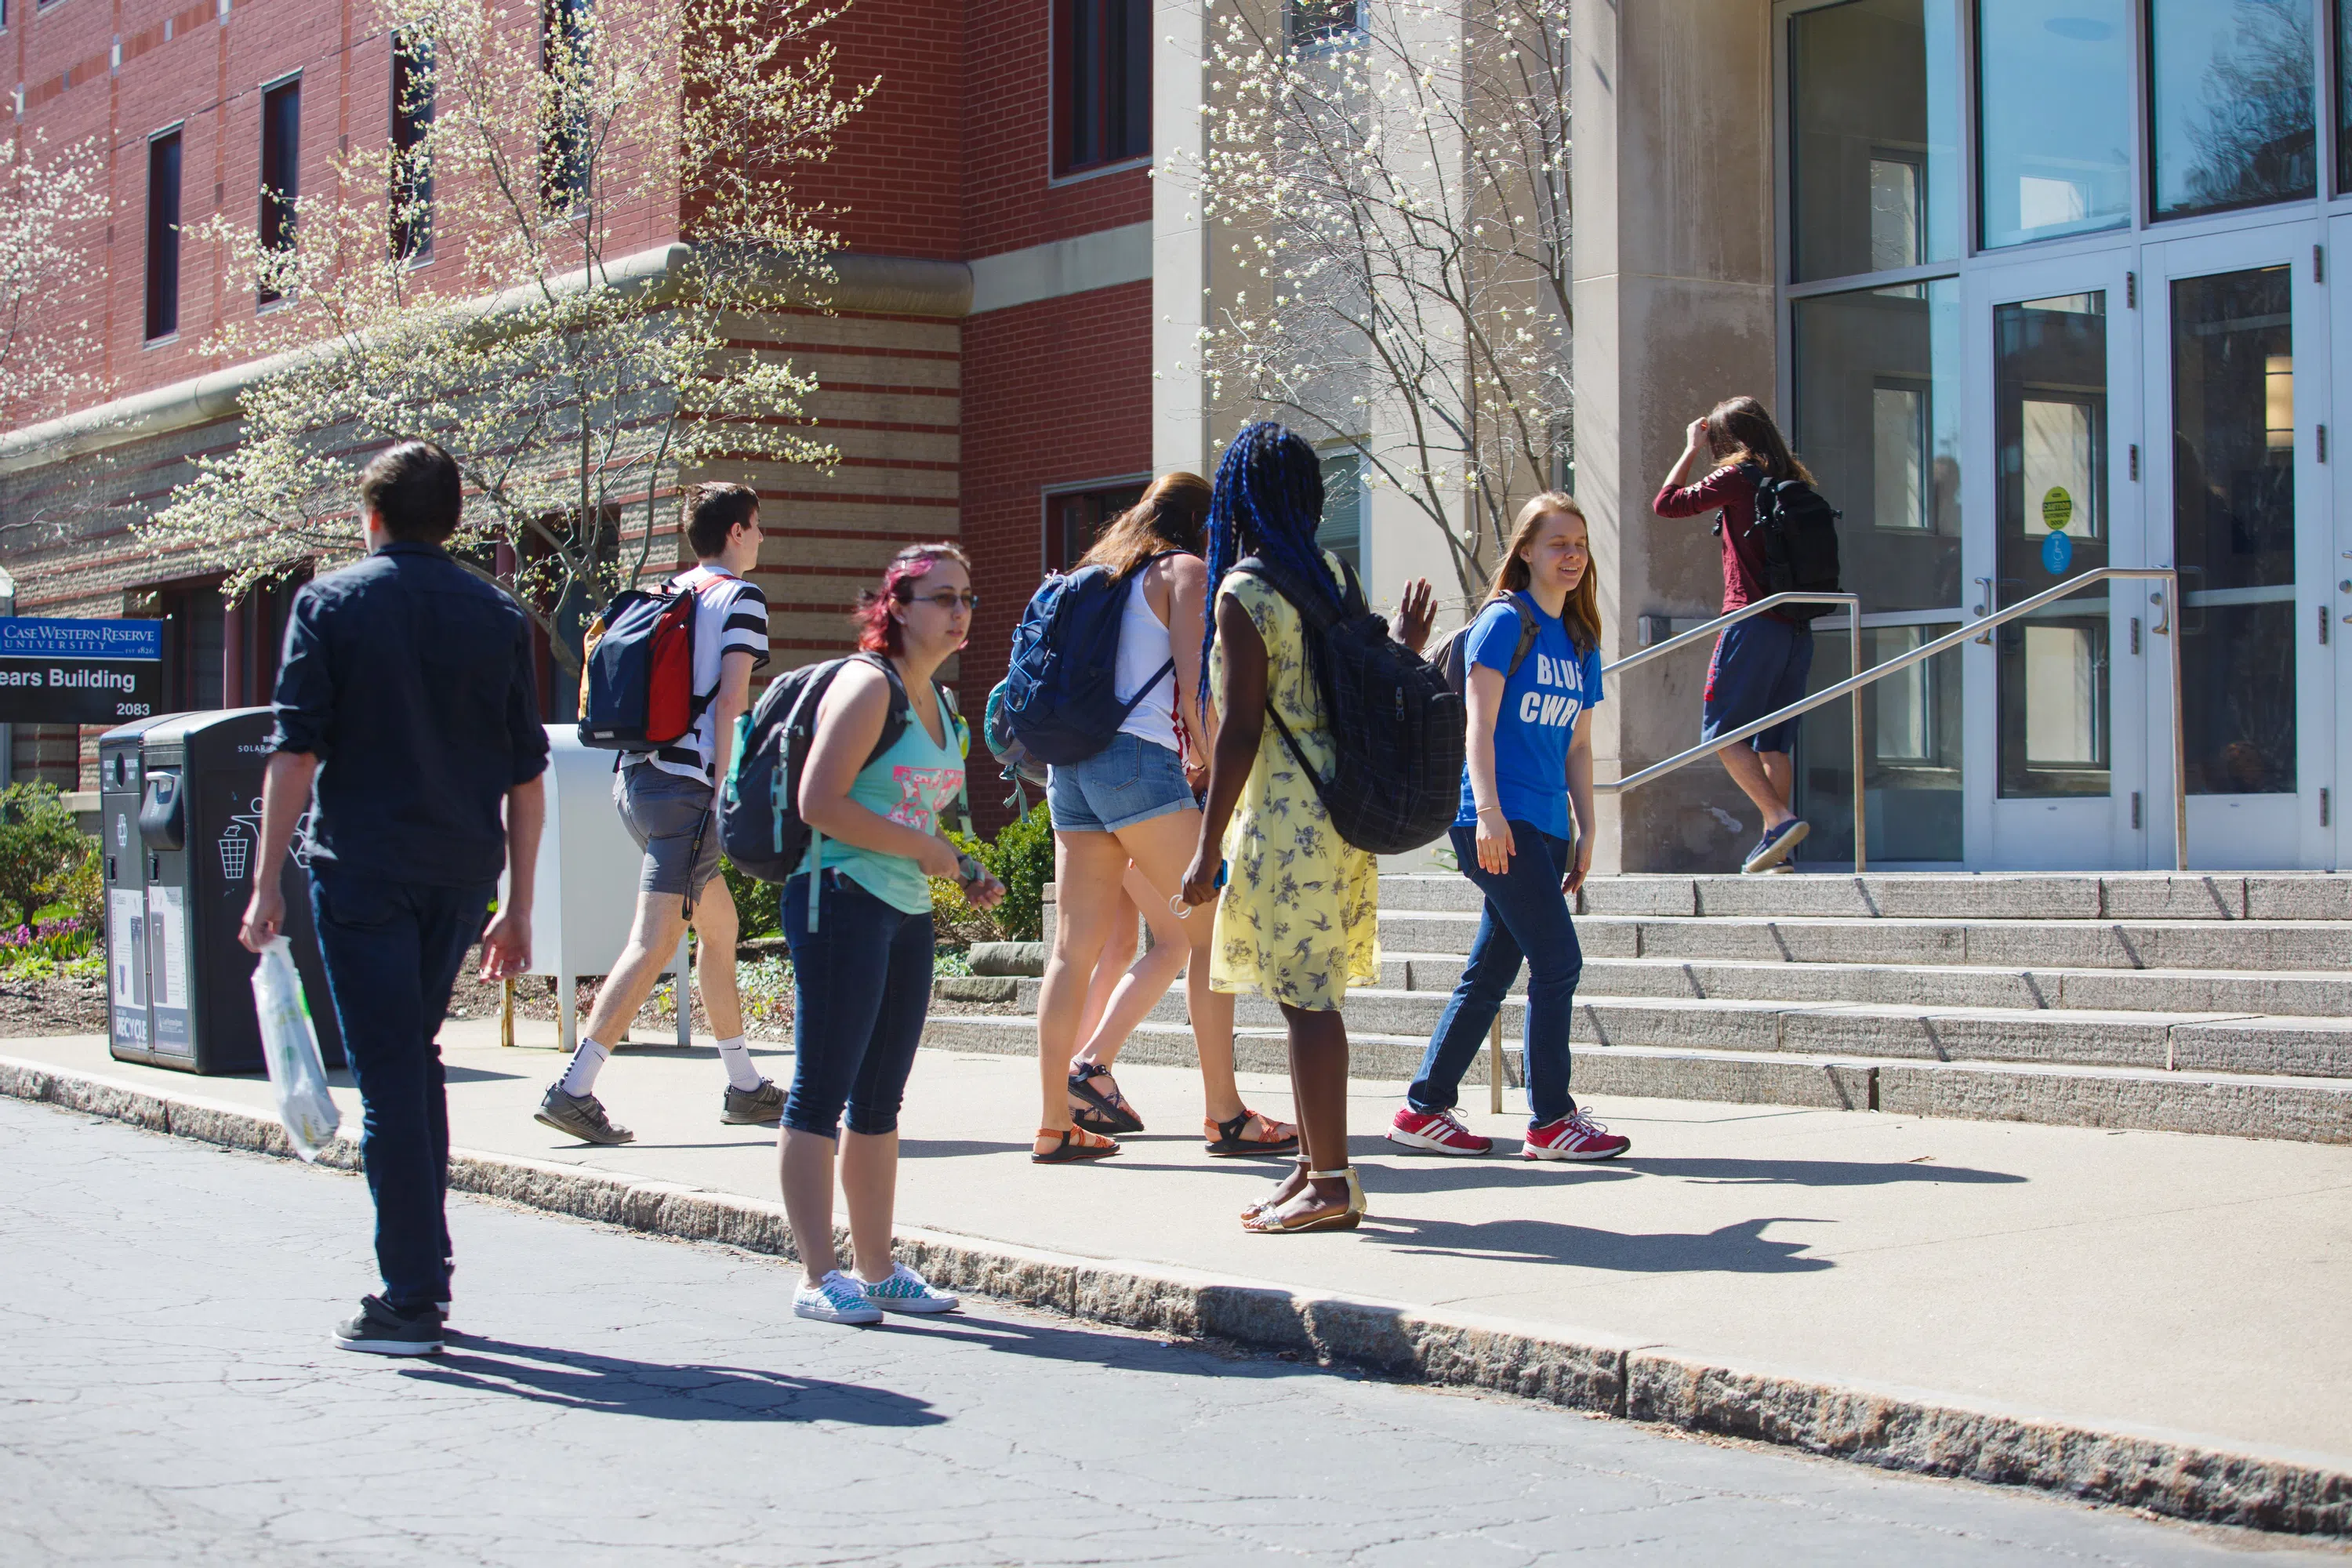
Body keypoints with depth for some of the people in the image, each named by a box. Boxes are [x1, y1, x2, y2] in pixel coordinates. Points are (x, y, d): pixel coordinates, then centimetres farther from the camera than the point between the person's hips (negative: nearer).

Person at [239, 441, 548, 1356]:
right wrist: (518, 907, 12)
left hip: (362, 869, -4)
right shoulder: (498, 619, 7)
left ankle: (412, 1300, -3)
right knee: (416, 1059, 20)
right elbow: (527, 775, 7)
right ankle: (426, 1268, 23)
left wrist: (267, 885, -5)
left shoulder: (330, 604, -2)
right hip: (461, 873, 4)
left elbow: (295, 752, -8)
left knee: (389, 1077, -2)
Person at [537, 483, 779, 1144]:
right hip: (685, 784, -9)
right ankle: (573, 1088, -20)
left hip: (636, 773, 9)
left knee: (719, 924, 18)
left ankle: (744, 1087, 24)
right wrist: (725, 793, -14)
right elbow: (729, 700, -13)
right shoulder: (740, 598, -3)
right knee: (655, 941, -12)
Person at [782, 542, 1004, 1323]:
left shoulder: (939, 701, 17)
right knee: (822, 1096, -5)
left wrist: (966, 871, 12)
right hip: (841, 901, -9)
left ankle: (878, 1269, 19)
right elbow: (821, 802, -20)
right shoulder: (868, 685, -10)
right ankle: (819, 1278, -3)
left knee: (880, 1100, 13)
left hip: (908, 913, 9)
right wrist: (923, 849, -14)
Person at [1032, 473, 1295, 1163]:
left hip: (1072, 766, 8)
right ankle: (1224, 1113, -4)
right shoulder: (1185, 570, 1)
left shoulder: (1100, 576, 24)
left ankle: (1055, 1124, 3)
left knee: (1075, 948, 5)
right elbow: (1194, 685, -10)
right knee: (1211, 932, -2)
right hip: (1140, 759, -8)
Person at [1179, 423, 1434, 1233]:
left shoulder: (1242, 591, -12)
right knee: (1312, 996, 15)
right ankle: (1316, 1167, 21)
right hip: (1341, 803, 8)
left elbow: (1241, 727, -15)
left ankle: (1329, 1183, -2)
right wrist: (1403, 651, 35)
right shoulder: (1331, 573, 10)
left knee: (1304, 998, -4)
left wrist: (1209, 847, -11)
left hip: (1286, 809, -8)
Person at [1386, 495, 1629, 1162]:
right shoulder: (1506, 621, -5)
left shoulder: (1581, 643, 17)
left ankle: (1424, 1109, 16)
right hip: (1499, 823, -8)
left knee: (1490, 972, 9)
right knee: (1558, 962, -10)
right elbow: (1480, 724, -12)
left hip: (1544, 827, 8)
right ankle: (1550, 1121, -4)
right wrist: (1488, 812, -20)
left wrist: (1586, 832, 14)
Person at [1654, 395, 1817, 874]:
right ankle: (1773, 838, 6)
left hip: (1753, 622, -7)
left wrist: (1691, 449, 12)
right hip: (1797, 630, 7)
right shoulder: (1792, 484, 13)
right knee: (1773, 741, 10)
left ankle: (1781, 819, -16)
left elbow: (1666, 503, 1)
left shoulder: (1737, 477, -6)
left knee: (1723, 733, -3)